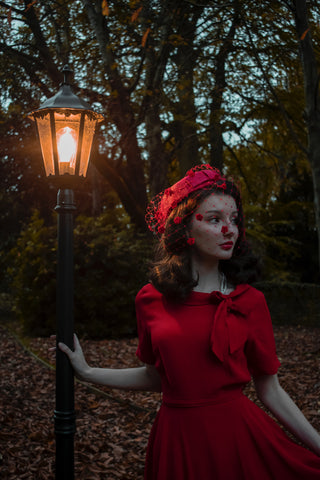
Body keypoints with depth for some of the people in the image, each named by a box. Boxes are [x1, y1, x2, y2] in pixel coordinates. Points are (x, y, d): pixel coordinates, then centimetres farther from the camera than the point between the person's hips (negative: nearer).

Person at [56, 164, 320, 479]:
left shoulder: (249, 300, -5)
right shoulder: (151, 299, -2)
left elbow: (270, 391, -1)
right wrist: (88, 372, 8)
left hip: (237, 439, -1)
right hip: (175, 442, 2)